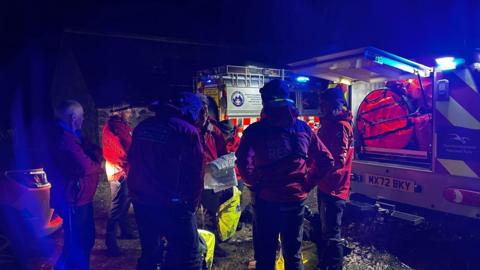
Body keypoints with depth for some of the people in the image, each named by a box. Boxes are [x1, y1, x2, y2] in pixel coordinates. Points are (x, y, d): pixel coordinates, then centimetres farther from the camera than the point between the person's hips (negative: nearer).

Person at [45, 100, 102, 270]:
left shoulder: (69, 136, 13)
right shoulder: (65, 139, -22)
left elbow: (90, 151, 10)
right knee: (77, 242, 1)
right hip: (73, 199, -11)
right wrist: (96, 163, -5)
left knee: (86, 237, 22)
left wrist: (94, 153, -12)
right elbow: (85, 167, -26)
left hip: (79, 197, 11)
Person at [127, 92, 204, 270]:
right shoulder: (188, 131, -8)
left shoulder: (142, 127, 10)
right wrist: (192, 204, 4)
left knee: (149, 252, 22)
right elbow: (195, 173, -7)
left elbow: (132, 161, 18)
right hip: (171, 204, -6)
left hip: (140, 201, 7)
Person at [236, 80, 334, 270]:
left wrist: (255, 184, -6)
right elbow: (326, 161, 3)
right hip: (296, 199, 3)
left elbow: (243, 163, -23)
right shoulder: (303, 128, 1)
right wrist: (307, 184, 9)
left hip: (266, 200, -3)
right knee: (293, 253, 21)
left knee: (265, 254, 14)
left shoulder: (255, 130, -10)